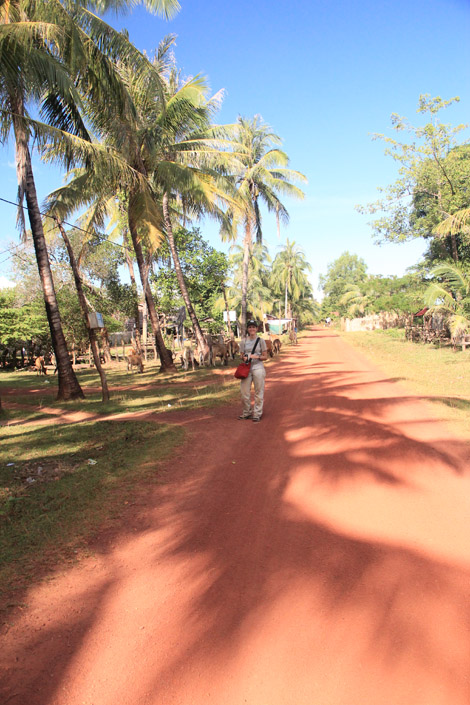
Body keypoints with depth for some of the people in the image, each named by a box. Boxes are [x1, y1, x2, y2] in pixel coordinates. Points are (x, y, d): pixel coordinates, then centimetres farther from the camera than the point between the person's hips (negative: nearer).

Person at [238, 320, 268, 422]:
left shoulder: (261, 341, 3)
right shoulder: (243, 341, 9)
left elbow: (265, 357, 2)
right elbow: (242, 355, 13)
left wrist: (255, 357, -15)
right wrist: (244, 357, -10)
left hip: (258, 368, -2)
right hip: (246, 368, 2)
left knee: (259, 392, 0)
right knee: (244, 392, 2)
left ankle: (257, 414, 8)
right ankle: (246, 413, 16)